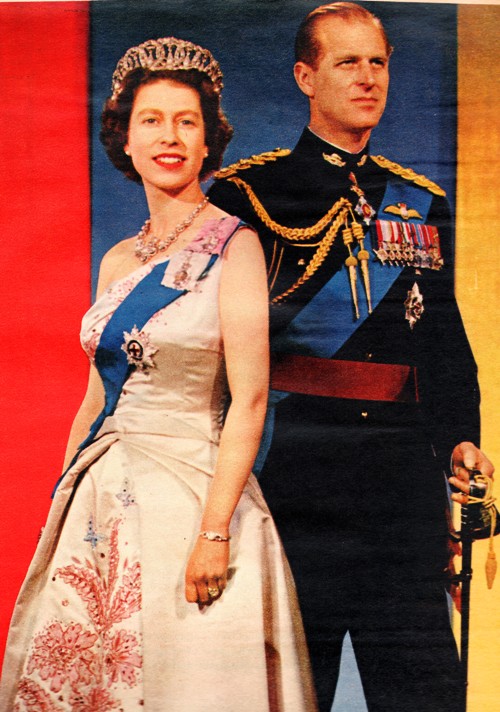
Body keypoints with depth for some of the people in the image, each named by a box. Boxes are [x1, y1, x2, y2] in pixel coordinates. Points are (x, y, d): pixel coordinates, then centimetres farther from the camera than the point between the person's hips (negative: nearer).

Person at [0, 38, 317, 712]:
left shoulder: (233, 245, -8)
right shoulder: (118, 260, 9)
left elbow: (249, 400, -14)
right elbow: (98, 396, 14)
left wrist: (215, 530, -18)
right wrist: (64, 498, 14)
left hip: (189, 482, -6)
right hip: (103, 496, 6)